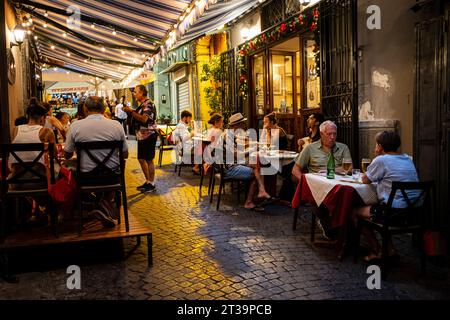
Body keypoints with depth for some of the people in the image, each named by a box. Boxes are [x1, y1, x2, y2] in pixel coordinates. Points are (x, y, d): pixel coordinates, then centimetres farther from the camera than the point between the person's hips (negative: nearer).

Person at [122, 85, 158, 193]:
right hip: (142, 136, 10)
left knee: (149, 160, -3)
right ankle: (148, 181, 25)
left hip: (148, 135, -10)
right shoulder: (141, 105, 16)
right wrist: (129, 112, 7)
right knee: (141, 159, 14)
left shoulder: (148, 104, -13)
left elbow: (144, 119, -26)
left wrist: (131, 111, -23)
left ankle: (151, 184, 6)